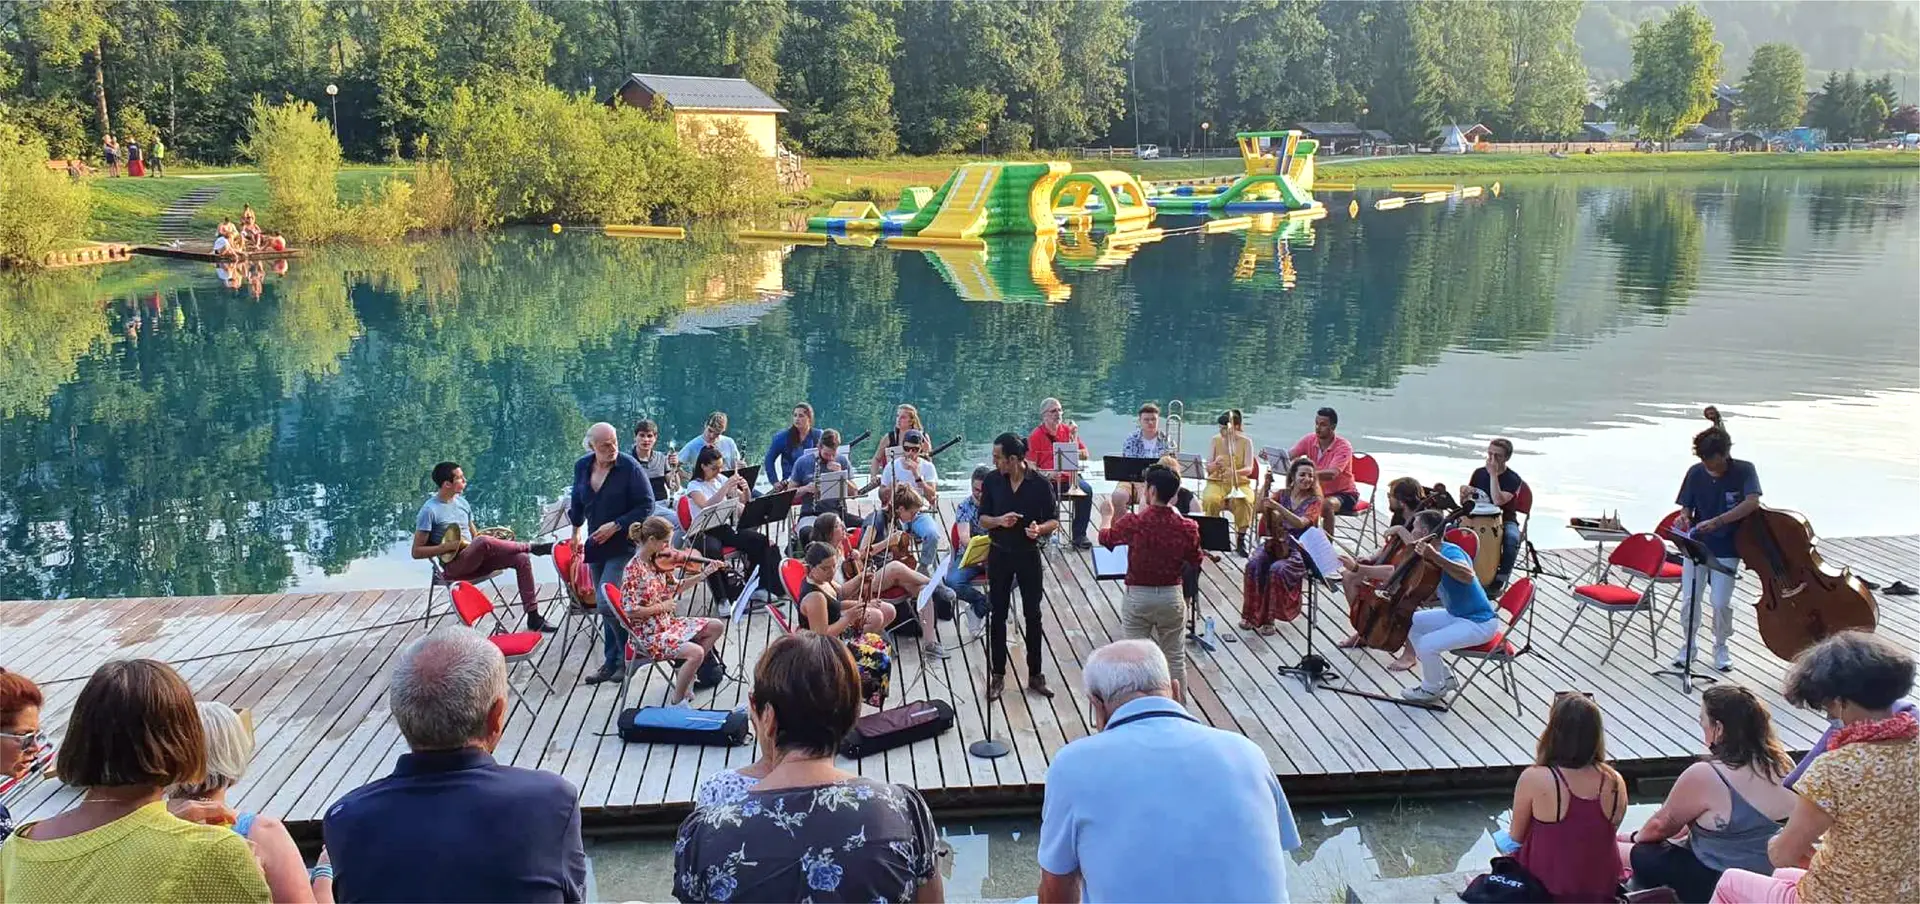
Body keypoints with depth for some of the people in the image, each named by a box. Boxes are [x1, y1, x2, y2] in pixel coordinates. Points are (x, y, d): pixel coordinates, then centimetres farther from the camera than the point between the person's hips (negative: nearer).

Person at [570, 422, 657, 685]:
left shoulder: (629, 467, -13)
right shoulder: (582, 466, 3)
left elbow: (646, 505, -12)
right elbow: (578, 501, 20)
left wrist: (616, 525, -18)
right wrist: (577, 529, 23)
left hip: (623, 544, -6)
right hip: (596, 545, 6)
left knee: (607, 603, -16)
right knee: (606, 606, 13)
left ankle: (627, 657, 0)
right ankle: (612, 663, 23)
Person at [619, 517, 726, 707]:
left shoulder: (657, 561, 2)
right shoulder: (634, 569, -22)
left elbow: (673, 588, 16)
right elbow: (630, 610, -25)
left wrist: (703, 574, 10)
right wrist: (661, 607, -17)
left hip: (667, 623, 9)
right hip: (648, 634, -9)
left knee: (715, 627, 12)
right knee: (696, 652, -26)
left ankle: (686, 677, 16)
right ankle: (676, 702, -8)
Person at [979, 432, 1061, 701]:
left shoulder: (1039, 483, -11)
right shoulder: (991, 481, -6)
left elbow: (1054, 521, -2)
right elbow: (983, 519, 2)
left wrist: (1039, 529, -24)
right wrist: (999, 520, -20)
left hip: (1029, 555, -1)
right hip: (999, 555, 1)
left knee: (1033, 615, 7)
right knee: (998, 615, 7)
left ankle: (1035, 674, 20)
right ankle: (997, 675, 18)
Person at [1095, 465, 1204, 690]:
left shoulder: (1133, 522, -16)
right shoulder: (1187, 527, -11)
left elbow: (1105, 538, 6)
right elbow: (1195, 562, 6)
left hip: (1137, 596, -1)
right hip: (1171, 596, 2)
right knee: (1175, 659, 13)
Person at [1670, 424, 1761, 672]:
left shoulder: (1744, 471, -9)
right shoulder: (1696, 473, -1)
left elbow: (1752, 502, -24)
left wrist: (1717, 522, -32)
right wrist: (1684, 519, -18)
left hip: (1726, 550, -2)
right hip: (1696, 545, 2)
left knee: (1721, 602, -5)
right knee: (1689, 599, -2)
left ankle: (1721, 647, 20)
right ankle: (1687, 644, 20)